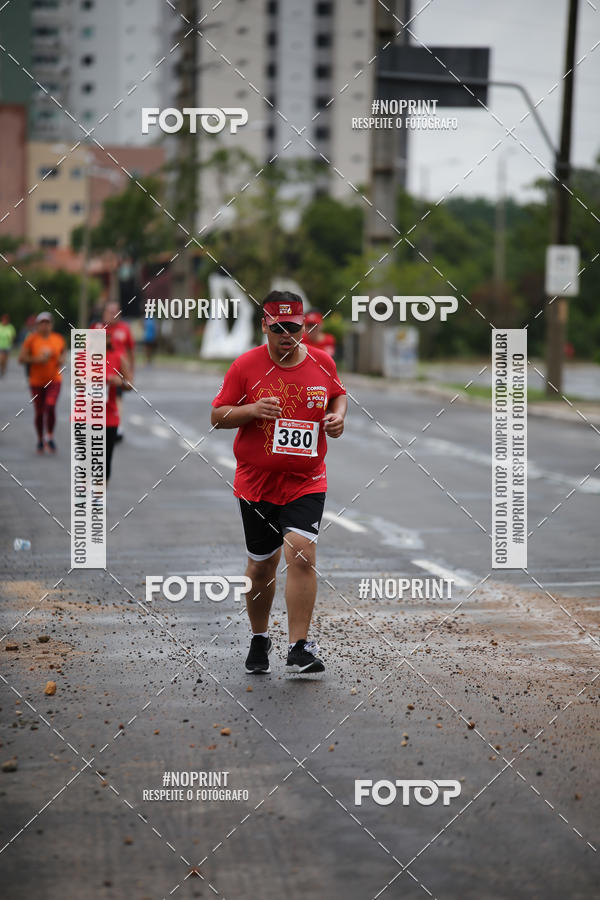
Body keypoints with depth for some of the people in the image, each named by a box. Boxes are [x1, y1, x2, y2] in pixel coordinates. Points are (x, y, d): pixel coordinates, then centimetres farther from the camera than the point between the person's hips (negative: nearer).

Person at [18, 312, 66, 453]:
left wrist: (62, 360, -1)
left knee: (50, 406, -19)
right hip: (37, 381, 0)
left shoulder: (58, 339, 1)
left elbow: (63, 351, 20)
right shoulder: (31, 339, -6)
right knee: (39, 411, 6)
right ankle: (40, 439, 28)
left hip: (54, 380, 0)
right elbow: (21, 358, -6)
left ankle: (49, 437, 0)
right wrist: (36, 359, -20)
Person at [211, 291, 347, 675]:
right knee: (262, 564, 11)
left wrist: (338, 416, -2)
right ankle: (260, 638, 34)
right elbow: (218, 416, -1)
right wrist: (252, 410, -19)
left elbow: (339, 394, 20)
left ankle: (299, 648, -14)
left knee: (301, 554, -18)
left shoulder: (322, 362, 1)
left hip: (306, 481, 0)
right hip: (256, 481, 0)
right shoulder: (245, 366, -5)